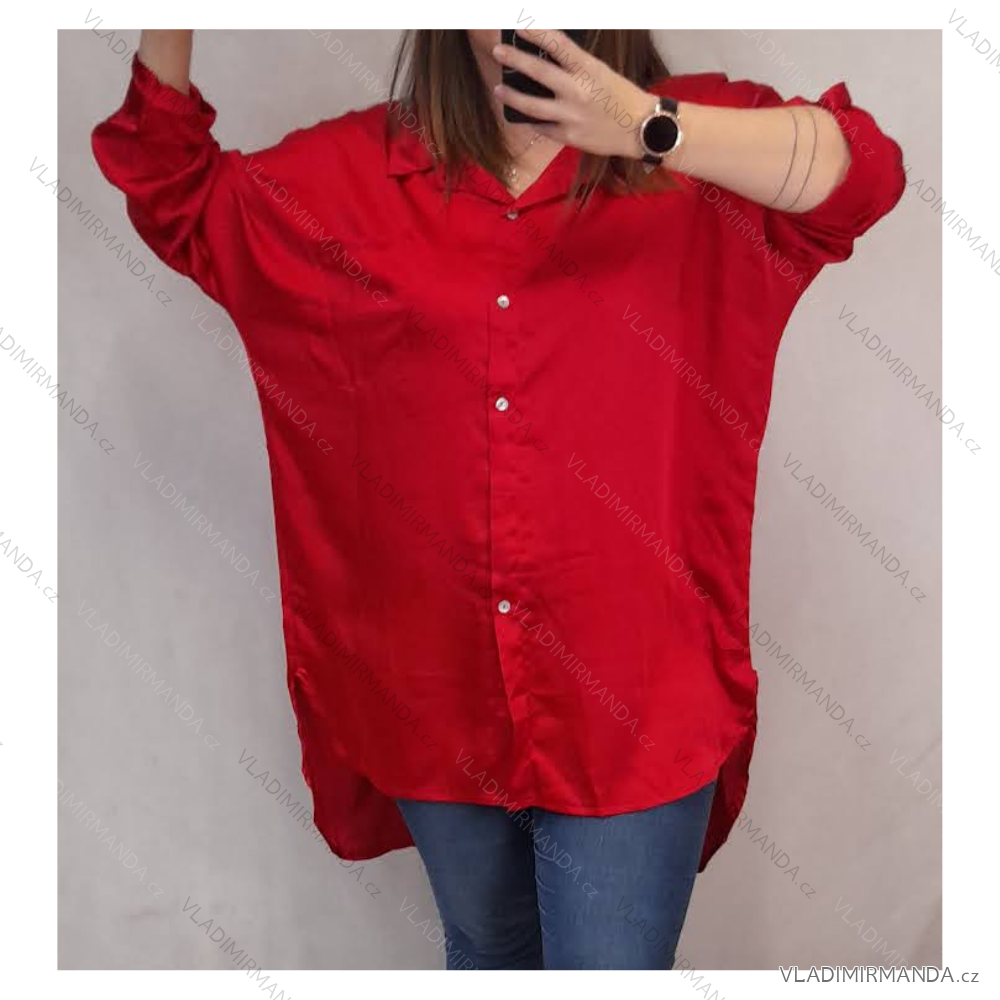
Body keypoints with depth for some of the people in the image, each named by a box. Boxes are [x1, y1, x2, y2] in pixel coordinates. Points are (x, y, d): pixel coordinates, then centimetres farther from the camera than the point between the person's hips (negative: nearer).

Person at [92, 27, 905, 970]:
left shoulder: (695, 144, -2)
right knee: (487, 952, 28)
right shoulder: (358, 171, 4)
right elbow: (178, 198, 16)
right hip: (437, 701, 4)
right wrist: (167, 31, 1)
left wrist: (649, 129, -30)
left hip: (631, 707, -3)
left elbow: (861, 170, -17)